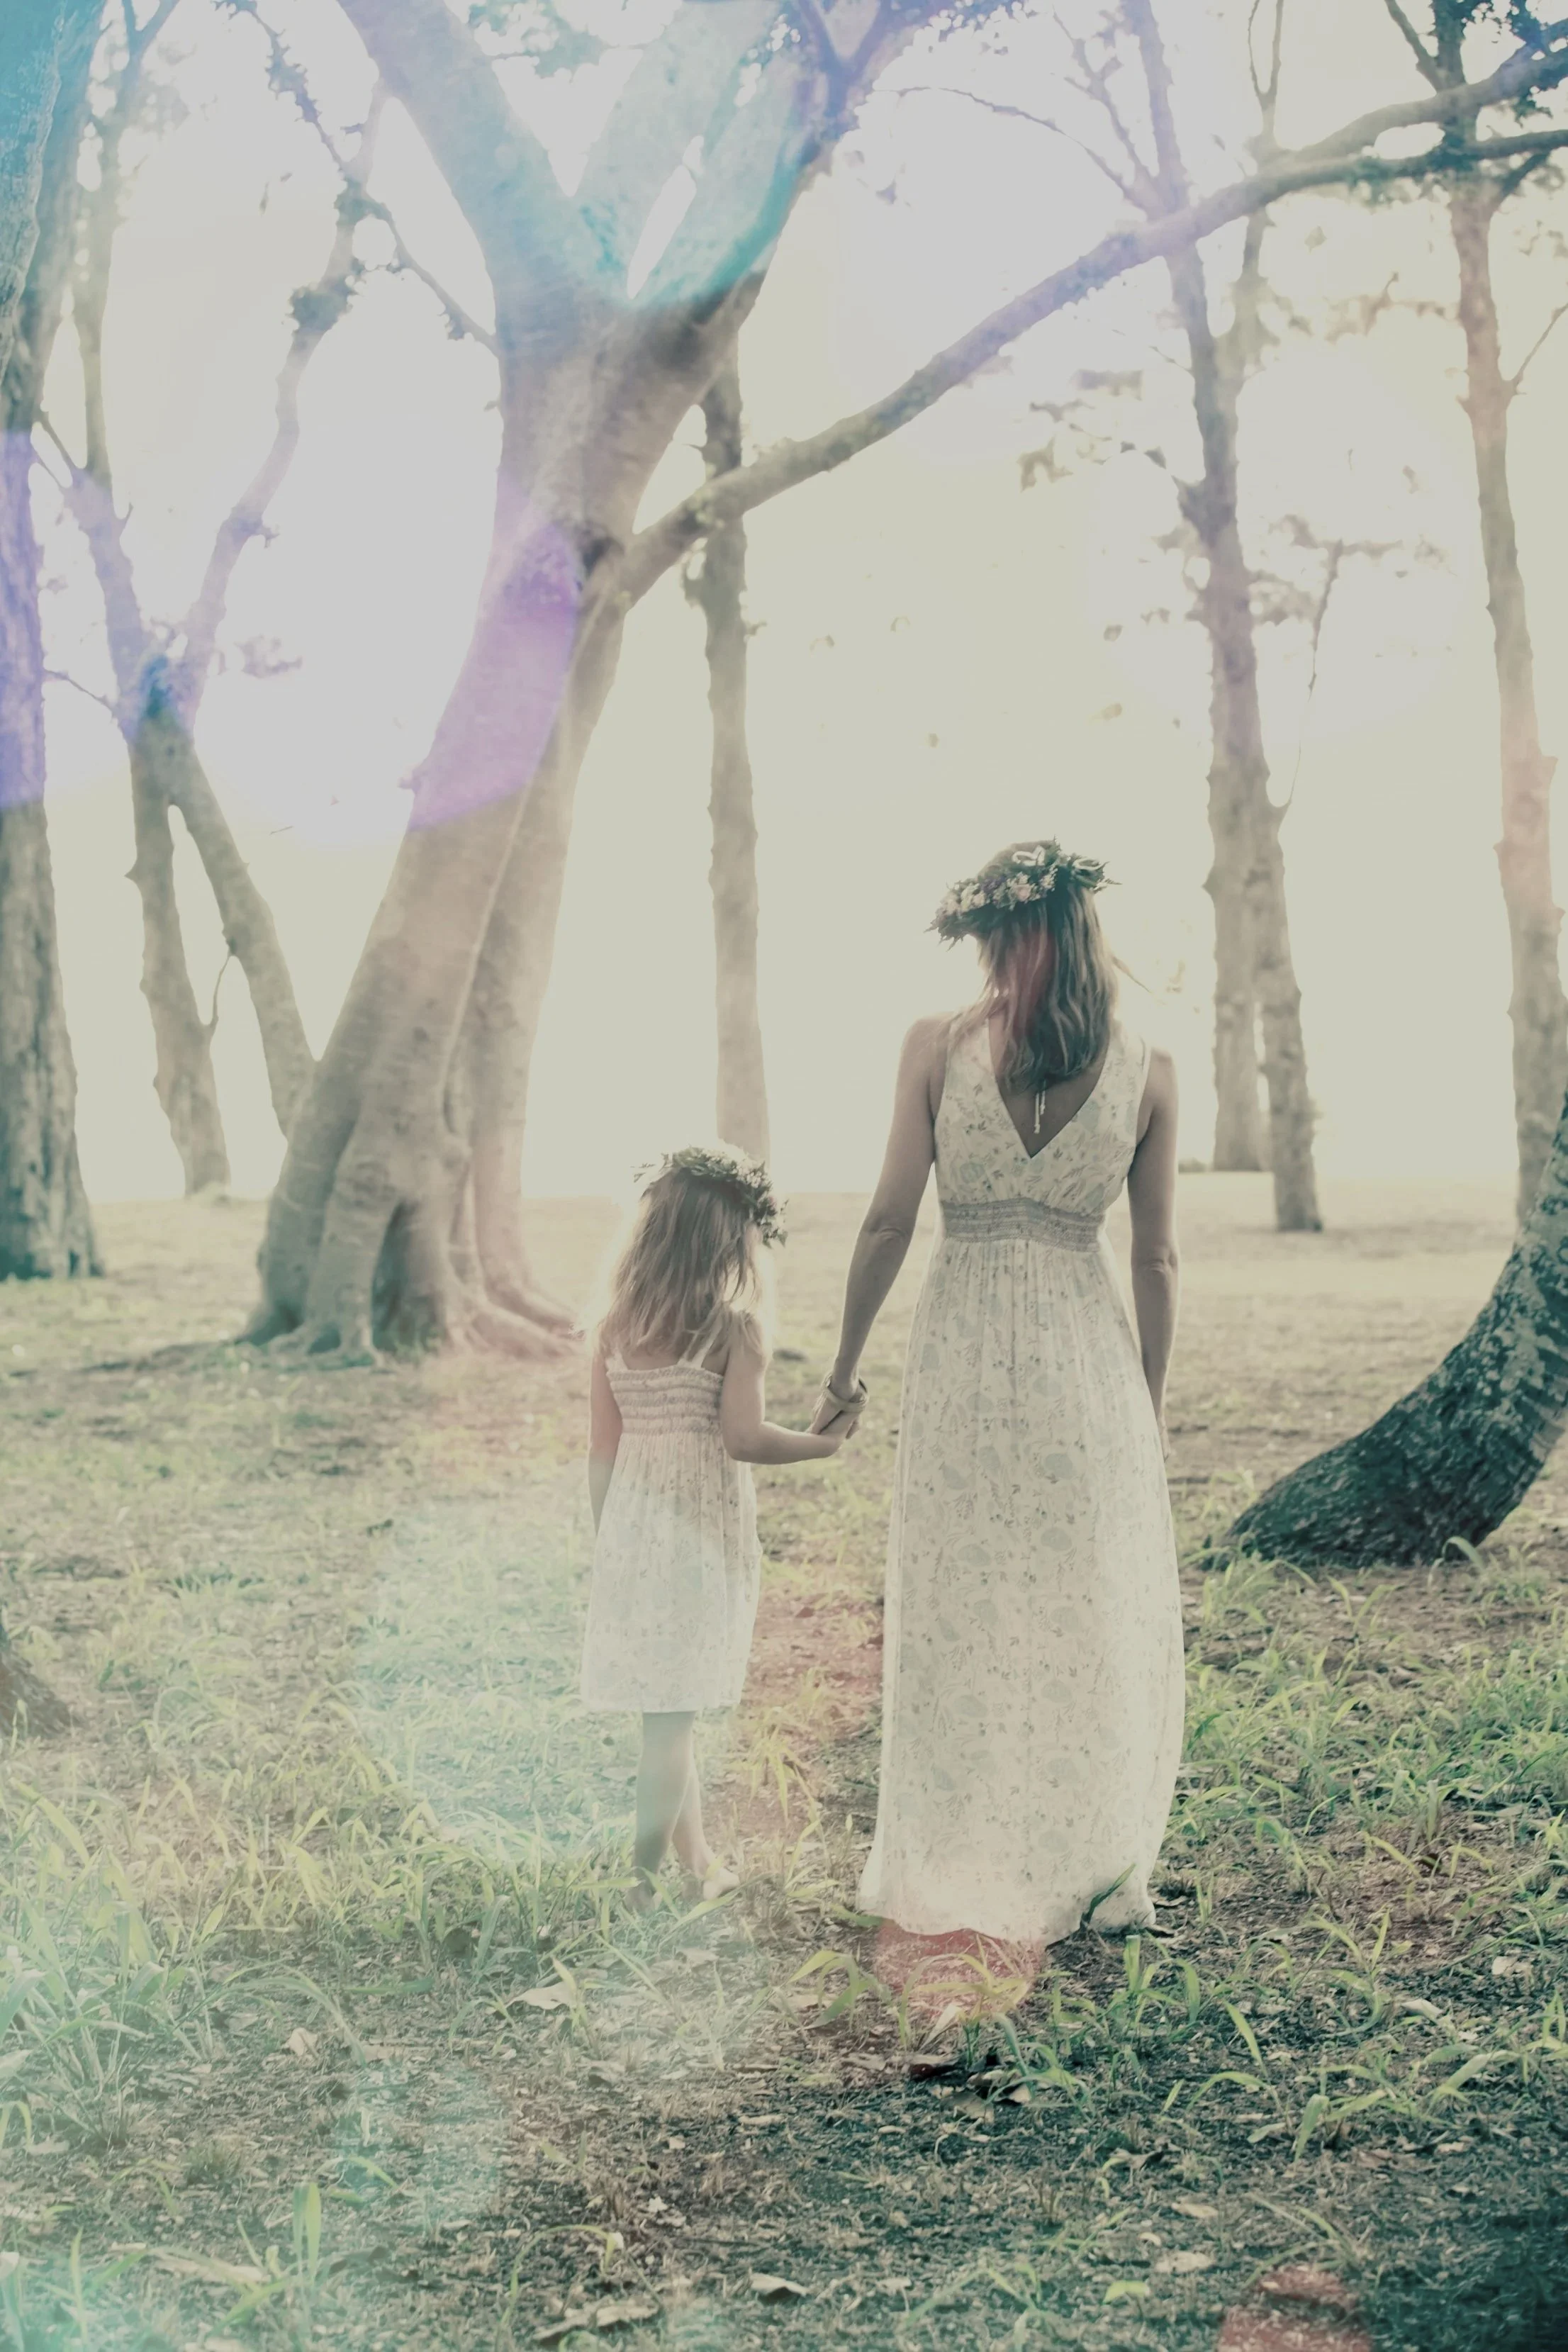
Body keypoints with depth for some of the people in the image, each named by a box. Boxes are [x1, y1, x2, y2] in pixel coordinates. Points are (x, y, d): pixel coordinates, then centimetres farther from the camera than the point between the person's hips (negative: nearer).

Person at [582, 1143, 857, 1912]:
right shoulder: (733, 1326, -10)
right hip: (700, 1532, -5)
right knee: (671, 1711, 1)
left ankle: (697, 1863, 28)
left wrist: (608, 1547, 16)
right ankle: (642, 1880, 4)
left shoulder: (614, 1328, 4)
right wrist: (828, 1443, -1)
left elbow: (602, 1453, 7)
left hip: (628, 1530, 5)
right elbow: (744, 1437, -16)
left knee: (665, 1707, 15)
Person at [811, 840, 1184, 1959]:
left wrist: (846, 1363, 6)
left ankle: (962, 1873, 19)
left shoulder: (937, 1046, -6)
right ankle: (1105, 1870, 20)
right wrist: (1152, 1401, 12)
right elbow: (1157, 1257, 1)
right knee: (1098, 1613, 12)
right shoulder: (1147, 1069, -3)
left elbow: (891, 1218, -5)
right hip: (1088, 1351, 1)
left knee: (959, 1610, 11)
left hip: (966, 1350, 0)